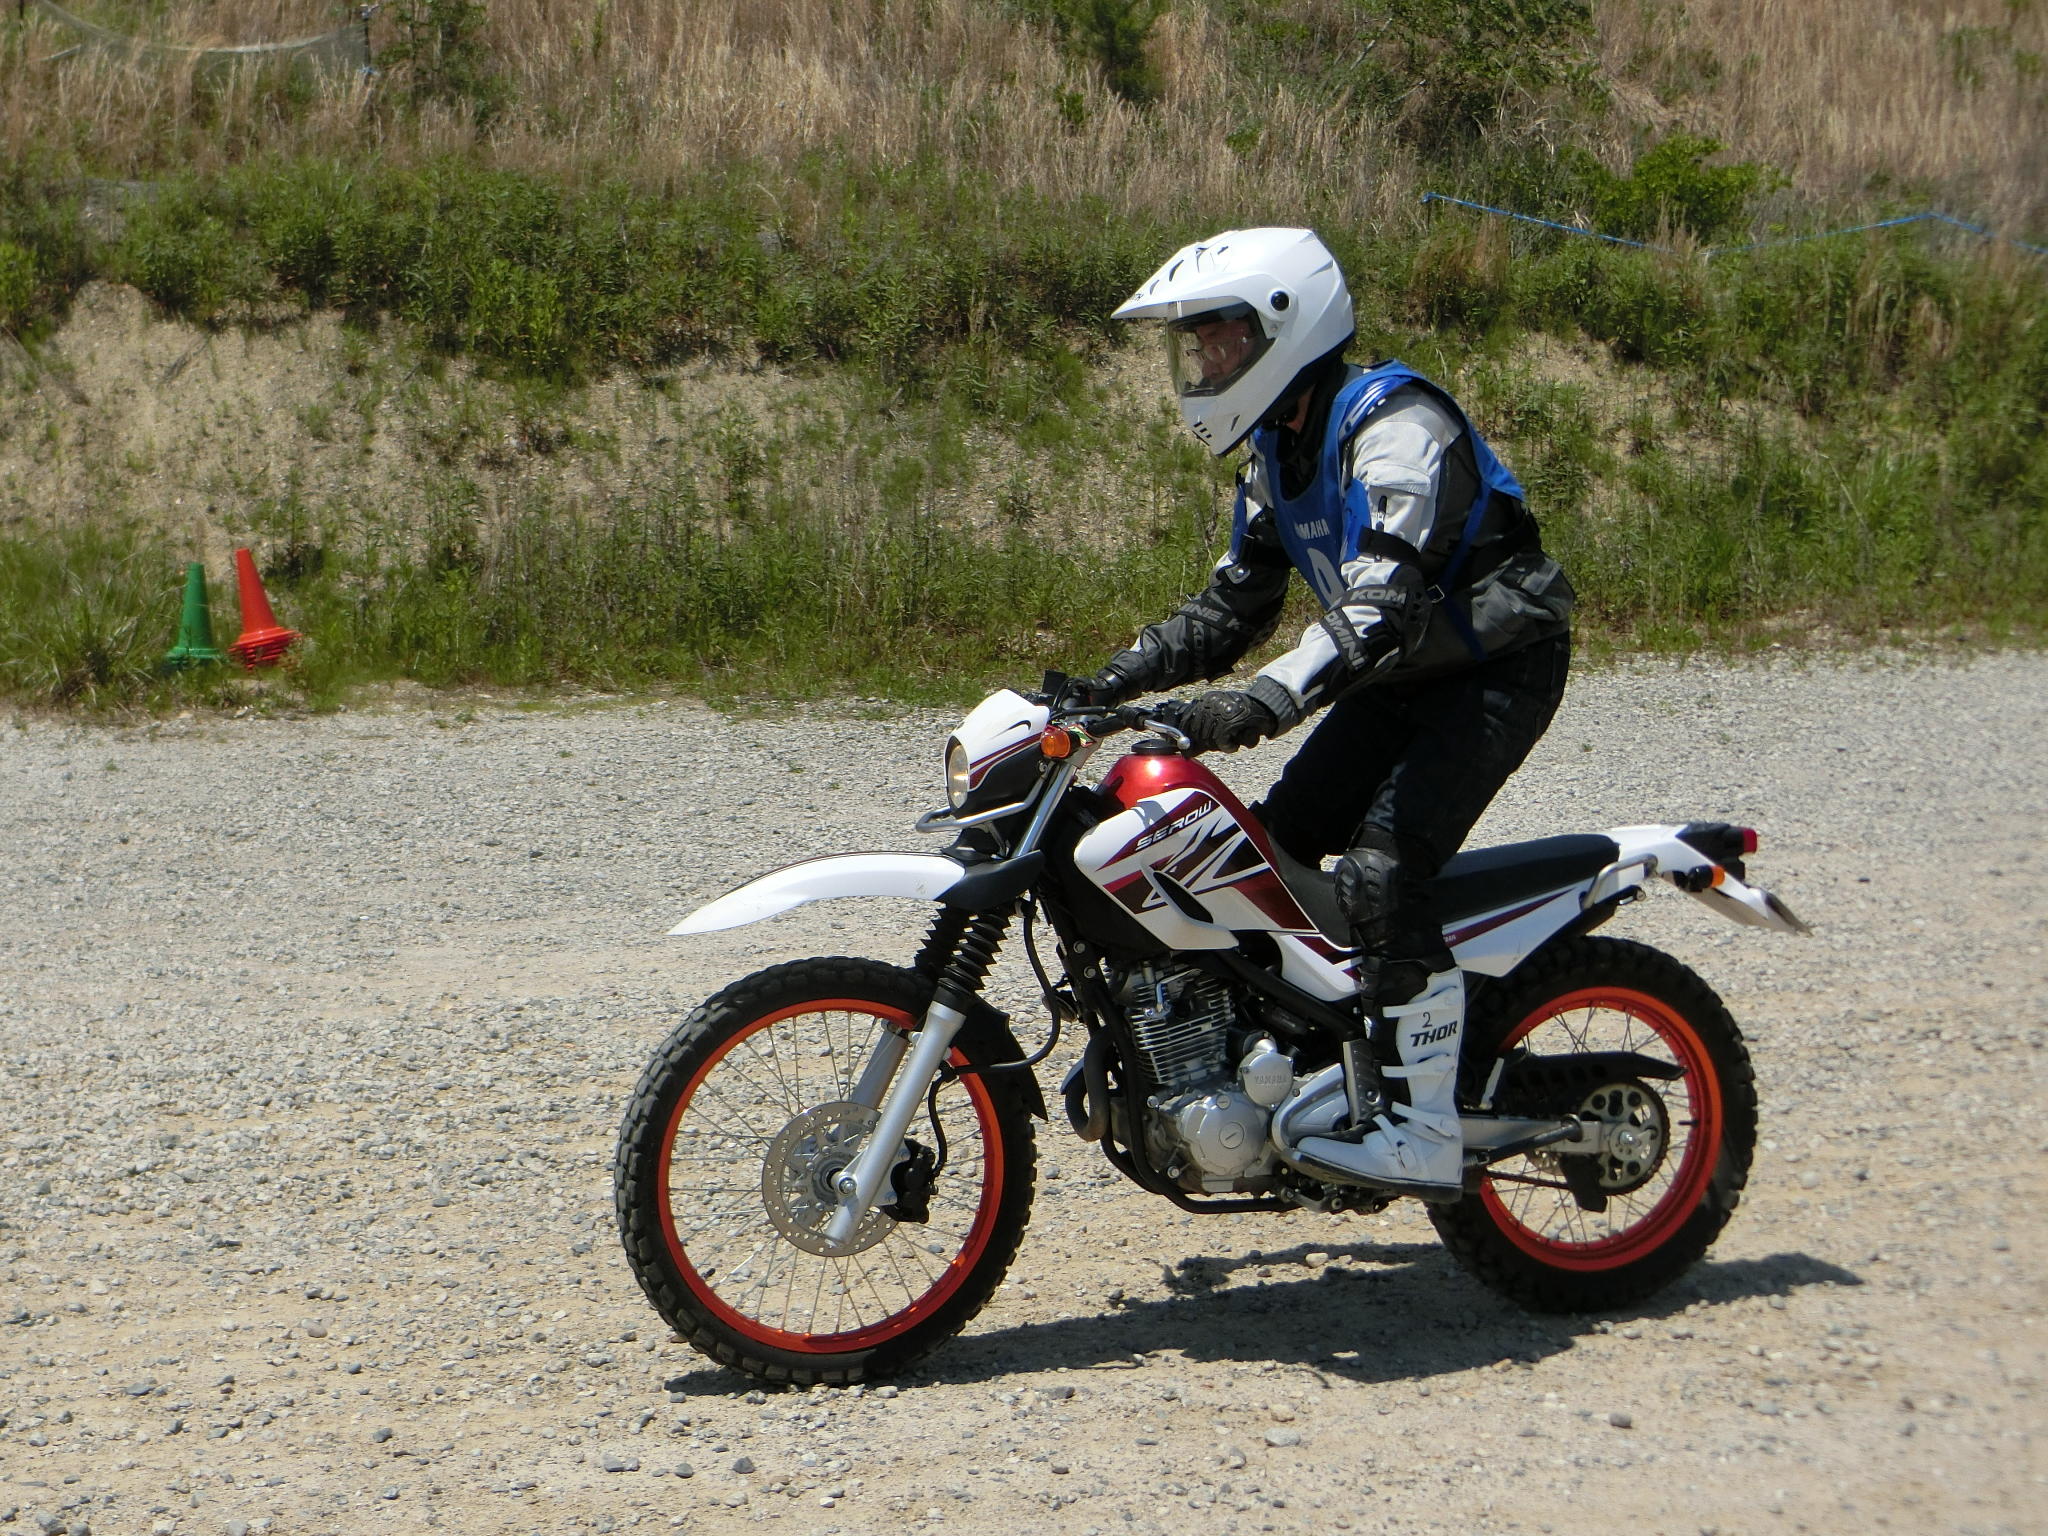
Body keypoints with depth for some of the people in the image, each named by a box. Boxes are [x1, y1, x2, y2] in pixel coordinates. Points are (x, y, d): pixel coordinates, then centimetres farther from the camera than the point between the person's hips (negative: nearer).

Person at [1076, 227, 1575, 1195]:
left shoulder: (1394, 425, -23)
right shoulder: (1275, 453, 8)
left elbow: (1380, 602, -35)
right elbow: (1232, 607, 11)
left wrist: (1266, 699, -48)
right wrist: (1114, 680, -2)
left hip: (1495, 673, -10)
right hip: (1400, 679, 10)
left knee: (1379, 872, -24)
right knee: (1267, 850, 2)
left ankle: (1428, 1133, -19)